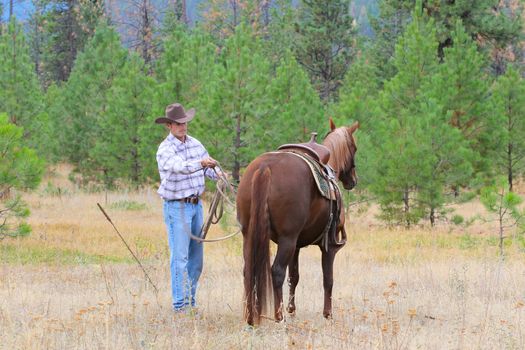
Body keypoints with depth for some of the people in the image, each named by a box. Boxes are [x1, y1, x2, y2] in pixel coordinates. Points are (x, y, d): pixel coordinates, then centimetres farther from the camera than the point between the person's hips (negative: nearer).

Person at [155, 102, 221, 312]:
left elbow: (210, 167, 14)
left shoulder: (195, 144, 7)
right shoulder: (165, 150, -15)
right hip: (177, 207, -7)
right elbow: (181, 167, -35)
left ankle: (191, 301, 20)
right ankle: (180, 304, -6)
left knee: (196, 257, 11)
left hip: (196, 204, 7)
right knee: (180, 256, -8)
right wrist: (201, 163, -53)